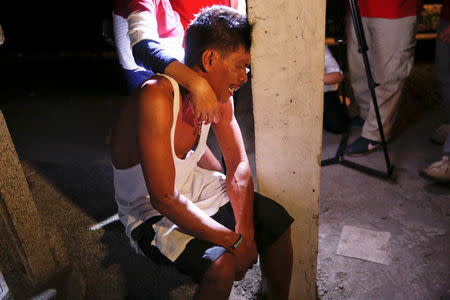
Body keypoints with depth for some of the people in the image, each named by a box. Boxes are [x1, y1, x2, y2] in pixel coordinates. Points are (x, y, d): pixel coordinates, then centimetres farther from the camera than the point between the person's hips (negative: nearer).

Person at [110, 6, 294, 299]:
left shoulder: (219, 94, -8)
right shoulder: (157, 96, -32)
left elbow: (239, 165, -5)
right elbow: (164, 199, -32)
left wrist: (245, 231, -18)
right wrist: (235, 241, -27)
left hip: (196, 187, 7)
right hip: (150, 211, -6)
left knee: (278, 221, 0)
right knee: (222, 264, -28)